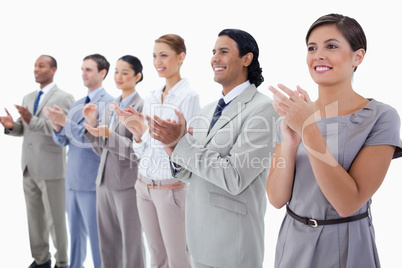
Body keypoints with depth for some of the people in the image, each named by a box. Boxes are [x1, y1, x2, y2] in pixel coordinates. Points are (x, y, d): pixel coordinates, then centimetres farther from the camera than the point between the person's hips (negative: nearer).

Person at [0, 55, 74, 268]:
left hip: (51, 168, -7)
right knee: (34, 217, 15)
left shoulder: (64, 98, -7)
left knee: (55, 219, 3)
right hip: (29, 167, 7)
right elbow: (23, 129, 15)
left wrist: (33, 120, -27)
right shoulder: (28, 98, 15)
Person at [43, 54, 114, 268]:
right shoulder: (76, 104, 12)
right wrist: (57, 128, -10)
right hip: (72, 179, 7)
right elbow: (62, 141, 10)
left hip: (92, 181, -7)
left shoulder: (108, 103, -11)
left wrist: (65, 121, -24)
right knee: (75, 232, 19)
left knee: (96, 235, 5)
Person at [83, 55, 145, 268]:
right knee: (107, 239, 17)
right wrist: (92, 124, -1)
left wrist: (109, 135, -25)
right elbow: (101, 150, 13)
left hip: (127, 183, -7)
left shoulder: (141, 106, -11)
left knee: (131, 240, 5)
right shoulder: (110, 107, 12)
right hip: (105, 180, 7)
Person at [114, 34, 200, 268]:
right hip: (144, 185, 6)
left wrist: (147, 130, -24)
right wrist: (137, 132, -10)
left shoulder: (189, 96, -12)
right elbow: (143, 152, 9)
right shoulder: (151, 98, 8)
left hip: (172, 188, -6)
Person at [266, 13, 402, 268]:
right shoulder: (293, 113, -2)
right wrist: (289, 144, -23)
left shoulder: (381, 117, -13)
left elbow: (348, 203, -21)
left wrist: (310, 131, -28)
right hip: (292, 241, 4)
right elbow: (277, 198, -7)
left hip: (346, 247, -3)